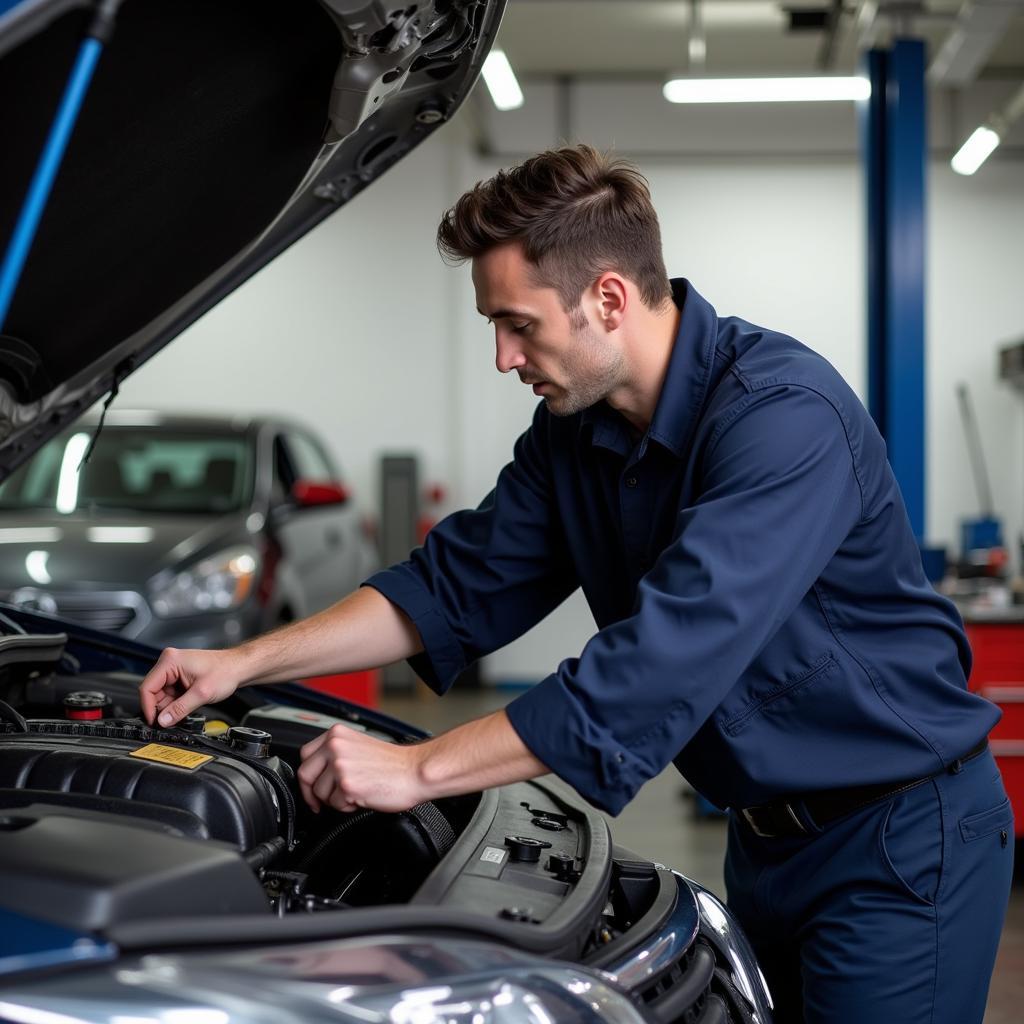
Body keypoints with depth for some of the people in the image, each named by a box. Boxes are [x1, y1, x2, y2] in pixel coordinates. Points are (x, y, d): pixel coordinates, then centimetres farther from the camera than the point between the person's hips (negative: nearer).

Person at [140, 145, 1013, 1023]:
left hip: (902, 831, -8)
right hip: (767, 830, 8)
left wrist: (419, 770, -32)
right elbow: (459, 587, 8)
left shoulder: (784, 414, -28)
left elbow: (663, 660, -35)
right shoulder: (574, 430, 0)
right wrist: (244, 664, 1)